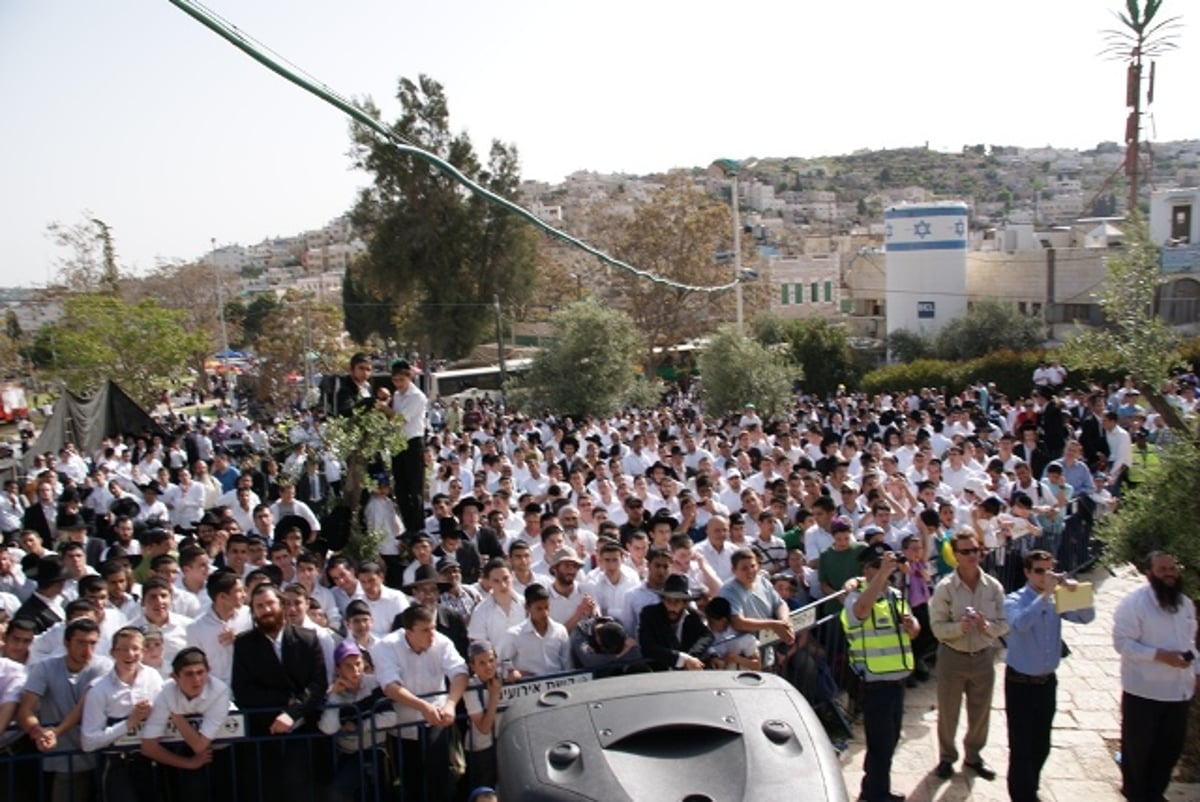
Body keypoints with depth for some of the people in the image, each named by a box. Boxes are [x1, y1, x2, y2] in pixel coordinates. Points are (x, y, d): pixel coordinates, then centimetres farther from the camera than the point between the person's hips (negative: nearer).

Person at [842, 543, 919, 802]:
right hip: (875, 681, -8)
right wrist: (883, 572, -44)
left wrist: (911, 624, -6)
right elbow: (861, 608, -39)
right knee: (880, 742, -2)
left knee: (890, 740, 19)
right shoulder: (857, 595, -14)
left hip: (897, 678, 8)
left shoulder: (897, 595, 11)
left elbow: (913, 630, 19)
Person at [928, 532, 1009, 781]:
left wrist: (987, 626, -23)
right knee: (948, 711, 11)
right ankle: (946, 757, 34)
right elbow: (937, 627, -14)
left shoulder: (993, 587, -5)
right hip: (953, 657, -2)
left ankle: (974, 756, 40)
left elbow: (1004, 624, -3)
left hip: (984, 656, 3)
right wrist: (960, 627, -31)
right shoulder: (944, 588, -13)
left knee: (981, 711, 17)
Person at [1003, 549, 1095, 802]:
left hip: (1047, 682, 5)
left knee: (1041, 745, 17)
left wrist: (1076, 591, -24)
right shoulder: (1015, 600, -12)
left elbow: (1087, 617, -8)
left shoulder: (1057, 600, 2)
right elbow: (1021, 623, -33)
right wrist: (1045, 594, -35)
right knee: (1021, 746, -1)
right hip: (1021, 683, -5)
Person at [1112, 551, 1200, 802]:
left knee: (1170, 747, 15)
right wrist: (1160, 655, -25)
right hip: (1144, 691, -6)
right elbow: (1122, 642, -18)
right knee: (1138, 746, 8)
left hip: (1180, 689, 6)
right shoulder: (1134, 603, -15)